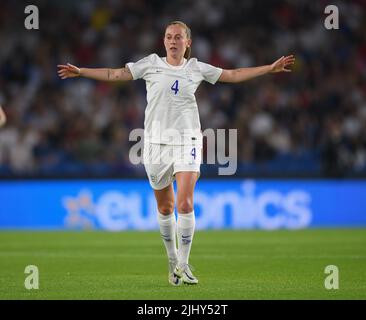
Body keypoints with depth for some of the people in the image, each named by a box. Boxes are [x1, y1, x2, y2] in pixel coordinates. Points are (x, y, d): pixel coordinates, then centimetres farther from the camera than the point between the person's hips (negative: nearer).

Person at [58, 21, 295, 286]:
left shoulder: (196, 68, 7)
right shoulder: (152, 64, 3)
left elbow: (233, 75, 14)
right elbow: (115, 74, 2)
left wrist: (271, 68, 11)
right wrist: (80, 71, -5)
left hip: (187, 142, 0)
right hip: (157, 142, 0)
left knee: (185, 204, -15)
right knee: (165, 207, 8)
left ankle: (183, 265, -7)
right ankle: (172, 259, 26)